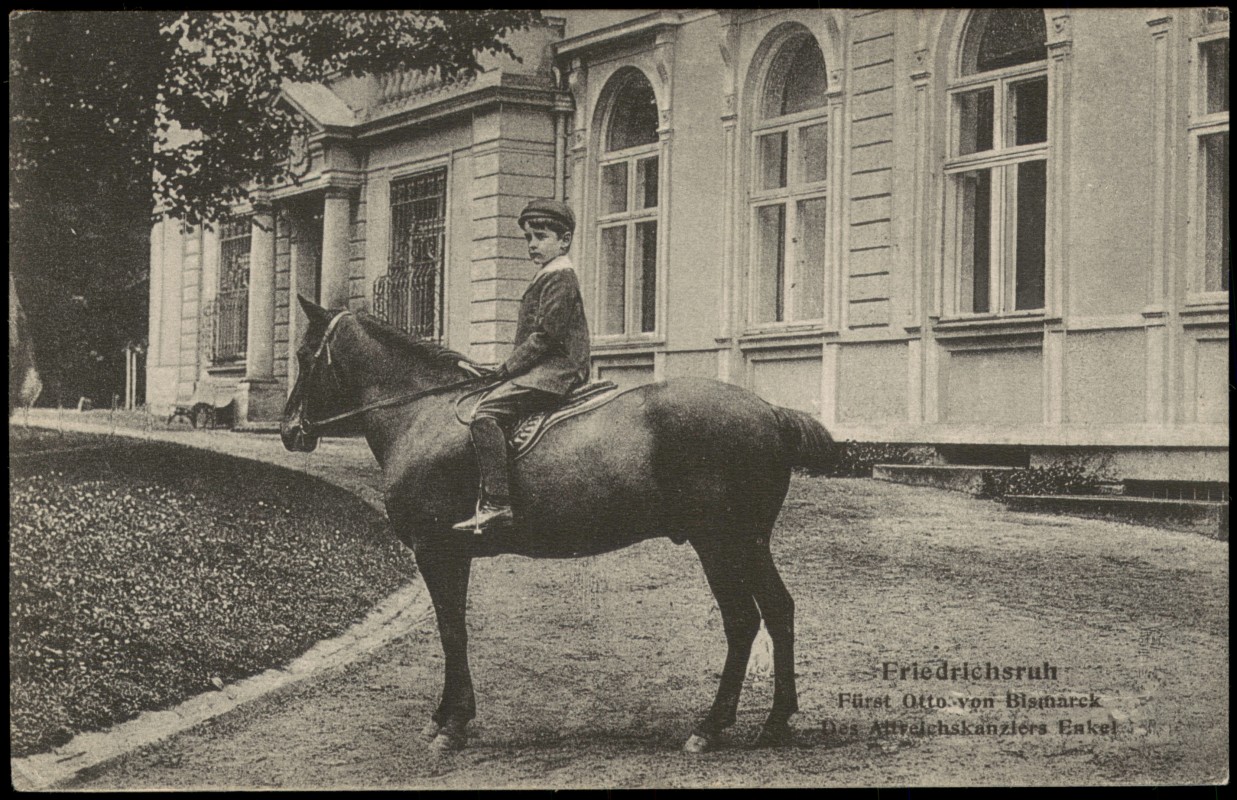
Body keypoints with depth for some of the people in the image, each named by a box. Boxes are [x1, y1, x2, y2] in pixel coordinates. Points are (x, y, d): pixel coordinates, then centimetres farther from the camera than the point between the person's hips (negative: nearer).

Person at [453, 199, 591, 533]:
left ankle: (496, 503, -30)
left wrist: (508, 367, -13)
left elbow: (544, 336, -17)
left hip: (554, 369, -11)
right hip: (547, 368, 11)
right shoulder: (549, 276, 22)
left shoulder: (558, 276, -10)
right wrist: (511, 368, 16)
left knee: (486, 413, -23)